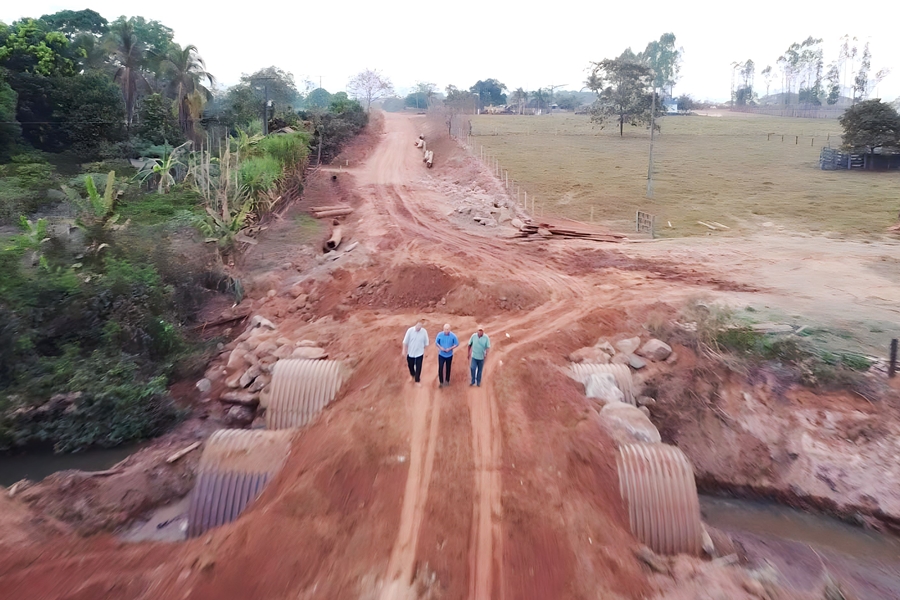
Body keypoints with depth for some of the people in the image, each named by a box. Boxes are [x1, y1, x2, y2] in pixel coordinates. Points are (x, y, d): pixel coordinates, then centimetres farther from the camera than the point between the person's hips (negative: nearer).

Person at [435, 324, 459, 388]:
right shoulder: (440, 334, -16)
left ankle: (447, 380, 35)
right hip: (441, 354, 0)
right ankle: (441, 382, 11)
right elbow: (436, 342, -2)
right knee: (440, 368, -4)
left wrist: (450, 348, -20)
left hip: (449, 355, 1)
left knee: (448, 368, 15)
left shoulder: (453, 336, -17)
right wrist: (440, 347, -21)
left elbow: (457, 344, -6)